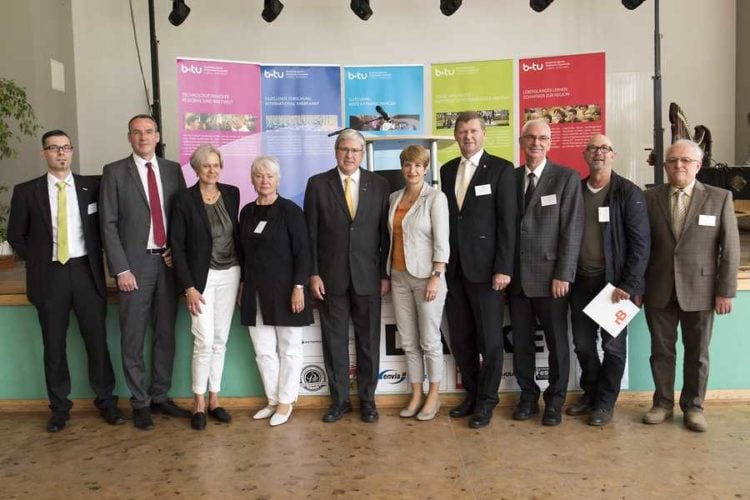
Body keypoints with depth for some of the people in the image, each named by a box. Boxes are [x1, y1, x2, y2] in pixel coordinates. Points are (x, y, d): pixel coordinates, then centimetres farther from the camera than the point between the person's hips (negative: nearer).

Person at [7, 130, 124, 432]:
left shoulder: (92, 186, 2)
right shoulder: (26, 191, 2)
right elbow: (16, 236, 8)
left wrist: (96, 257, 3)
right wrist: (37, 262, 4)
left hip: (86, 272, 0)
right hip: (50, 275, 0)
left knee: (97, 339, 5)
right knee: (54, 345, 8)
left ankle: (106, 401, 19)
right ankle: (59, 407, 22)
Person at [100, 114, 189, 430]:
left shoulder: (173, 169, 9)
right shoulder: (115, 172, 0)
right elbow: (108, 224, -4)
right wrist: (121, 269, -10)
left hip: (168, 262, 3)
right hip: (136, 264, -3)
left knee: (166, 335, 10)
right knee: (133, 339, 4)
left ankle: (160, 396, 24)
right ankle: (140, 403, 17)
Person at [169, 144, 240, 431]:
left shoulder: (232, 193, 4)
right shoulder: (184, 199, -8)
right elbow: (177, 246, -8)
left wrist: (243, 275, 7)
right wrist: (188, 288, -13)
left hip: (230, 275, 4)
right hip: (202, 276, -4)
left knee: (220, 340, 10)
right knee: (204, 342, -6)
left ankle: (214, 400, 21)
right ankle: (199, 404, 11)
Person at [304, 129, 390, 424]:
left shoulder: (379, 185, 5)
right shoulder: (317, 184, 3)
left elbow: (385, 232, 4)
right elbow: (310, 233, 2)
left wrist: (385, 274, 1)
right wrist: (313, 273, -4)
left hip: (368, 277, 1)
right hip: (330, 276, 0)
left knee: (368, 341, 8)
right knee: (334, 341, 7)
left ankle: (367, 399, 23)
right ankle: (339, 399, 22)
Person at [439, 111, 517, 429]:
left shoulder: (501, 169, -3)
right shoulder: (447, 170, 12)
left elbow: (508, 222, -9)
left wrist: (503, 268, -14)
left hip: (485, 267, -5)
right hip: (453, 267, 5)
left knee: (490, 339, 4)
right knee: (460, 338, 11)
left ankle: (487, 400, 18)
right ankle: (471, 393, 26)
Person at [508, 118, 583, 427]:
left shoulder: (567, 178, -2)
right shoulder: (510, 177, 8)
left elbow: (572, 230, -7)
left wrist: (563, 275, -12)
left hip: (550, 275, -3)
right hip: (517, 275, 3)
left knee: (557, 341, 8)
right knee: (521, 341, 10)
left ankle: (555, 400, 24)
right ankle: (528, 396, 25)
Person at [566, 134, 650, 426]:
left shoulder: (629, 193, -6)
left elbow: (640, 243, -9)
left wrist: (629, 285, -15)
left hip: (615, 281, -4)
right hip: (581, 281, 4)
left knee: (613, 344, 6)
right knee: (582, 343, 11)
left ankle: (605, 403, 21)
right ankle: (590, 394, 30)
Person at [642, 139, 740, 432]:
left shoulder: (720, 198, -1)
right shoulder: (650, 198, 2)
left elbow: (730, 249, -2)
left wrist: (725, 291, -6)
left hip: (699, 291, -1)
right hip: (659, 290, 1)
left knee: (697, 353, 11)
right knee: (661, 351, 11)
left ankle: (693, 406, 27)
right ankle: (663, 403, 26)